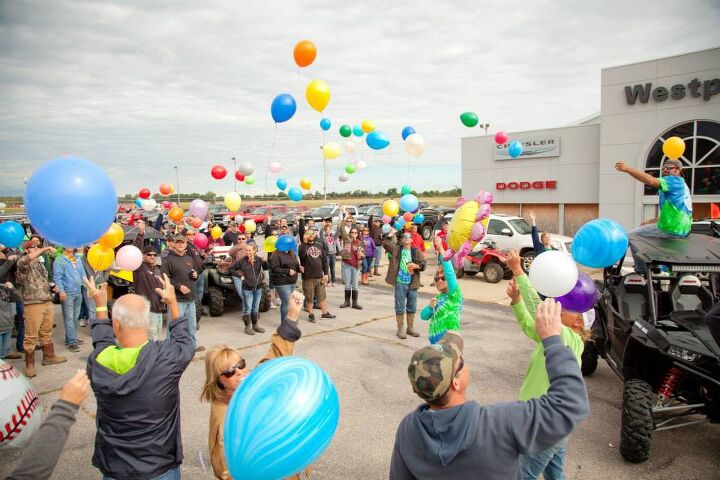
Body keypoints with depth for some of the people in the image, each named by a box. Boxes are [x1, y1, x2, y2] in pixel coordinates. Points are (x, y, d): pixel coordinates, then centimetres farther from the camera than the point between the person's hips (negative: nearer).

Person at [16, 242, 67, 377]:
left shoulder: (40, 263, 18)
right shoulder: (23, 262, -7)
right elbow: (26, 259, -33)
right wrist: (44, 249, -28)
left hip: (47, 302, 8)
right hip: (33, 304, -8)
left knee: (46, 333, 18)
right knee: (31, 336, 0)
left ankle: (49, 357, 30)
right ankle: (30, 364, 10)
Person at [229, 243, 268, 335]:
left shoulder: (259, 259, -5)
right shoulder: (242, 261, -11)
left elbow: (266, 268, -7)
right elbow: (231, 268, -1)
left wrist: (264, 261, -25)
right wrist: (240, 276, -9)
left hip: (258, 288, 3)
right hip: (247, 288, -3)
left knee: (256, 308, 17)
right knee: (247, 308, 5)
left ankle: (255, 325, 31)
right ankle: (247, 327, 19)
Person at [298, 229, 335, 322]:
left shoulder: (320, 245, 8)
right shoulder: (303, 246, -3)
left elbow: (324, 260, 11)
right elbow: (301, 255, -26)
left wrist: (326, 273, 6)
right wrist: (305, 242, -24)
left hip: (319, 276, 3)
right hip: (308, 276, -3)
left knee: (322, 296, 13)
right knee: (309, 298, 6)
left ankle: (325, 313, 25)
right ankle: (311, 314, 20)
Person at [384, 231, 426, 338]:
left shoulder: (416, 251, 6)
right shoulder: (396, 249, 4)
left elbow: (424, 264, -2)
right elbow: (385, 243, -1)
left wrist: (416, 265, -20)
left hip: (412, 284, 2)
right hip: (400, 283, -2)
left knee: (412, 307, 12)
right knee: (400, 308, 2)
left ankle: (410, 328, 27)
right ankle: (400, 329, 13)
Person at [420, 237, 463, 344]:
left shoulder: (455, 295, -4)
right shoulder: (437, 298, 19)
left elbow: (450, 273, -18)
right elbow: (423, 316, 16)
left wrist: (441, 249, -24)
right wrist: (430, 307, -6)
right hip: (435, 340, 8)